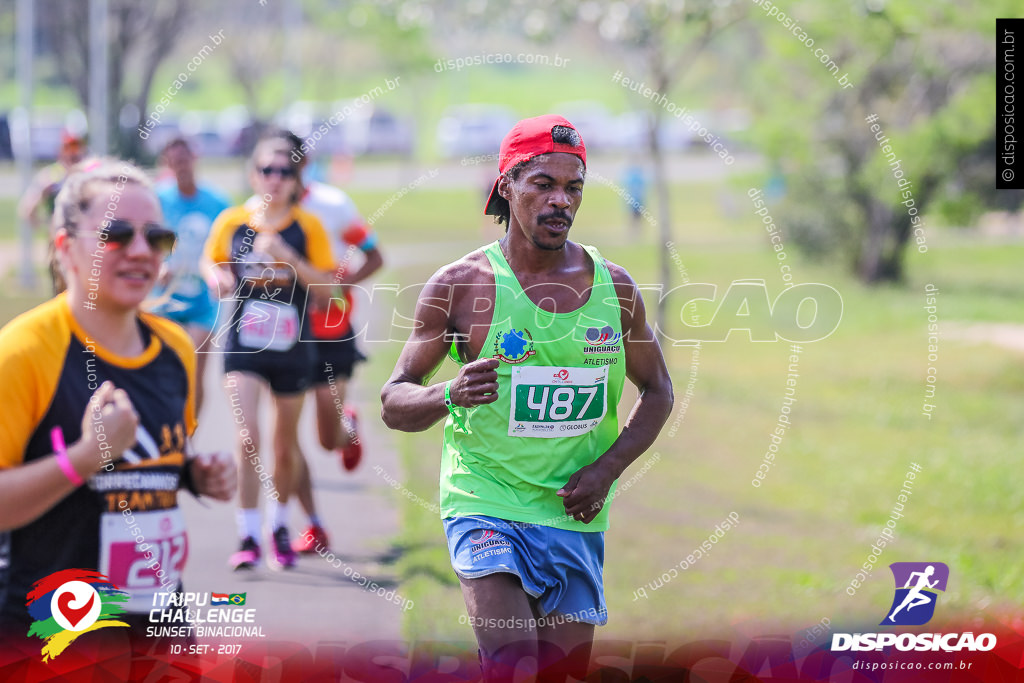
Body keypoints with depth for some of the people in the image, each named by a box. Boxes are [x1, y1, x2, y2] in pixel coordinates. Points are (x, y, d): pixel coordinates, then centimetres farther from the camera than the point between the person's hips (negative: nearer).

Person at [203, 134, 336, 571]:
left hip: (292, 345, 1)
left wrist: (287, 257, -19)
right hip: (243, 341, -1)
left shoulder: (307, 226, -3)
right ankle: (248, 537, -11)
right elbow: (213, 262, 16)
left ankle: (279, 526, 35)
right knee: (247, 439, -17)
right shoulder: (232, 222, 0)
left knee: (285, 447, 12)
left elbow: (329, 283, -7)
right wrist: (219, 277, -6)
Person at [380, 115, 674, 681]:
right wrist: (450, 395, -26)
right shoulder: (459, 284, -6)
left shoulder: (615, 287, 3)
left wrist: (606, 469, -2)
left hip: (576, 514, 4)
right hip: (486, 502, -4)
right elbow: (393, 404, -3)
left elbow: (657, 391, 15)